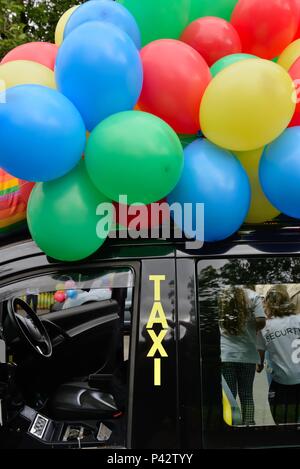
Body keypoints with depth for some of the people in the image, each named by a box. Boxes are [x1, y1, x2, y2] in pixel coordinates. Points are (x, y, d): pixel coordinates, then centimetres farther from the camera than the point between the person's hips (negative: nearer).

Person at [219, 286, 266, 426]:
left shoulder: (217, 295, -2)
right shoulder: (252, 296, -4)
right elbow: (261, 321, -12)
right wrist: (251, 331, 9)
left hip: (224, 354, 0)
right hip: (247, 354, 0)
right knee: (246, 394, 13)